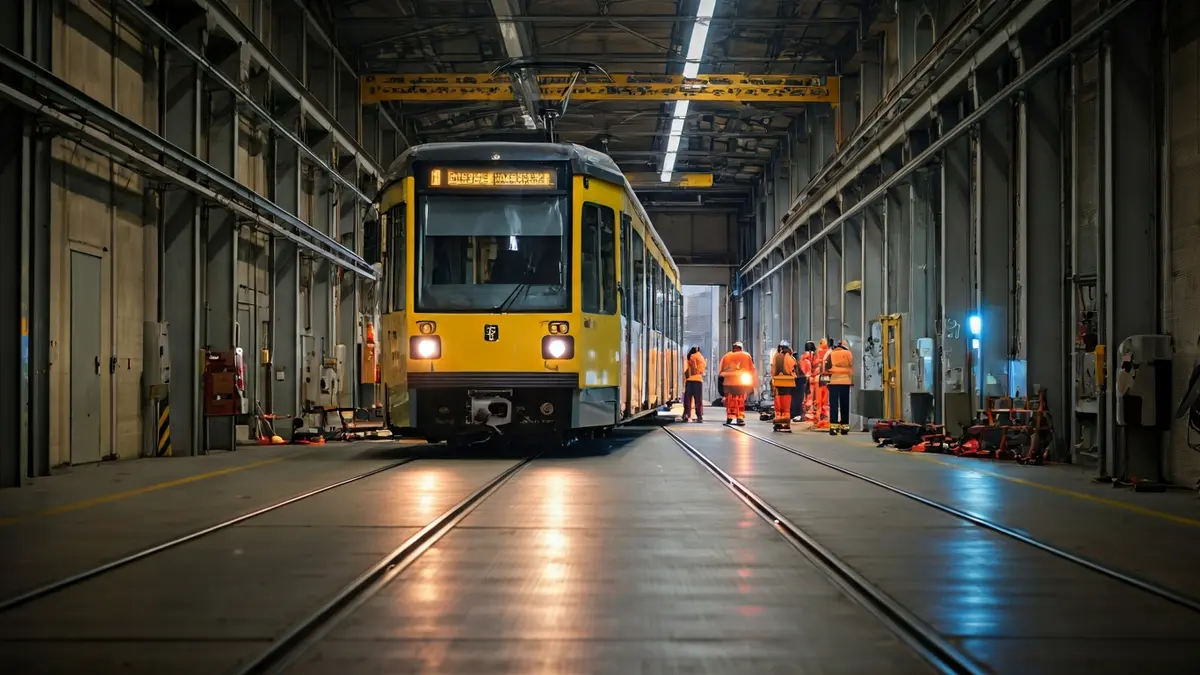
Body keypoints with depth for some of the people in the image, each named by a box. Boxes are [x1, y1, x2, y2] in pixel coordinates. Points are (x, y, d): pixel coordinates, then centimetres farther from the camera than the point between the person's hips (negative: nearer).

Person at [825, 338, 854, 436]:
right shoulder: (848, 354, 6)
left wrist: (827, 378, 7)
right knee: (844, 404, 6)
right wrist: (852, 381, 14)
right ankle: (845, 427, 6)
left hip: (833, 381, 0)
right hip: (845, 381, 0)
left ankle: (834, 427, -9)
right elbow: (851, 369, 6)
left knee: (834, 404, -1)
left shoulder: (831, 354, 7)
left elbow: (826, 368, -1)